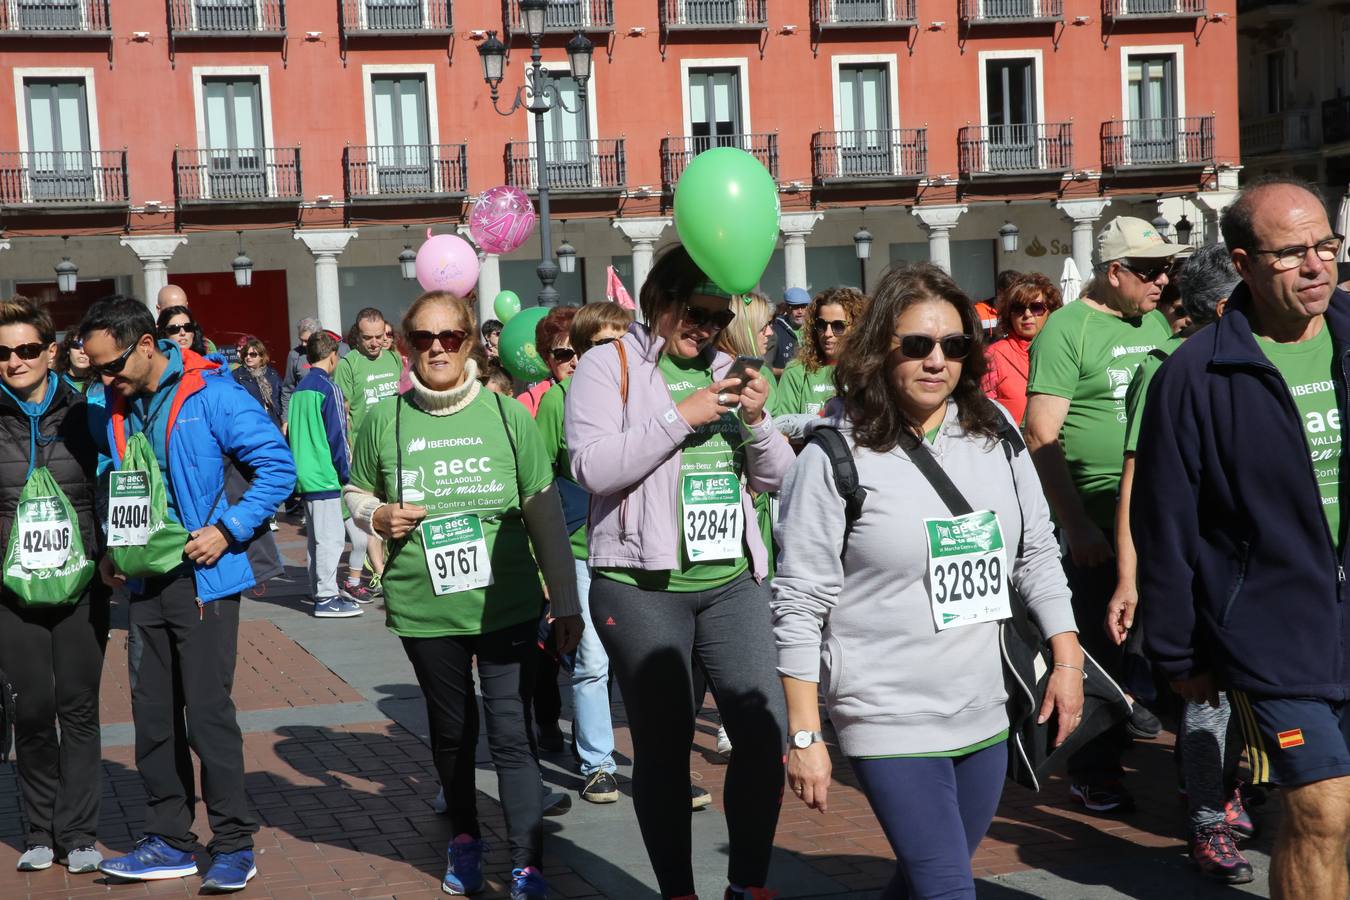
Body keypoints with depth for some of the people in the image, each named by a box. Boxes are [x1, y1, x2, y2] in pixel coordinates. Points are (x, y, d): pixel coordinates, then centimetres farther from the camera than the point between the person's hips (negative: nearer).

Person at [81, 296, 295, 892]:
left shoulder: (211, 395, -12)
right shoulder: (115, 406, 7)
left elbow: (277, 464, -12)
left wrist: (228, 530, -17)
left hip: (202, 576, -6)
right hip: (145, 580, 7)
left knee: (207, 714, -5)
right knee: (153, 717, 10)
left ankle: (234, 845, 7)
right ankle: (169, 842, 22)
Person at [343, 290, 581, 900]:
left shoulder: (507, 414, -2)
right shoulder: (385, 421, 1)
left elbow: (546, 515, 2)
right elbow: (355, 494, 16)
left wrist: (567, 602, 3)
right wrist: (378, 516, -8)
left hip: (507, 604, -1)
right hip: (424, 609, 2)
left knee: (510, 734, -5)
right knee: (452, 730, 15)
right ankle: (465, 839, 36)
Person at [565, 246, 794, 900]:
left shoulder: (725, 370, 13)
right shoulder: (610, 366, -1)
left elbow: (774, 478, 13)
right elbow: (592, 467, -15)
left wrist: (756, 421, -6)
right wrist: (680, 416, -16)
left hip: (733, 581, 4)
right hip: (641, 588, -4)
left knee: (766, 730, -2)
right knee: (663, 742, 4)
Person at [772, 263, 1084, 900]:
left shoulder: (994, 433, 4)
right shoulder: (836, 456, -11)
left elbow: (1036, 552, 14)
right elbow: (799, 605, -10)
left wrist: (1067, 657, 9)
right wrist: (804, 736, -11)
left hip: (987, 715, 5)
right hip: (889, 724, -5)